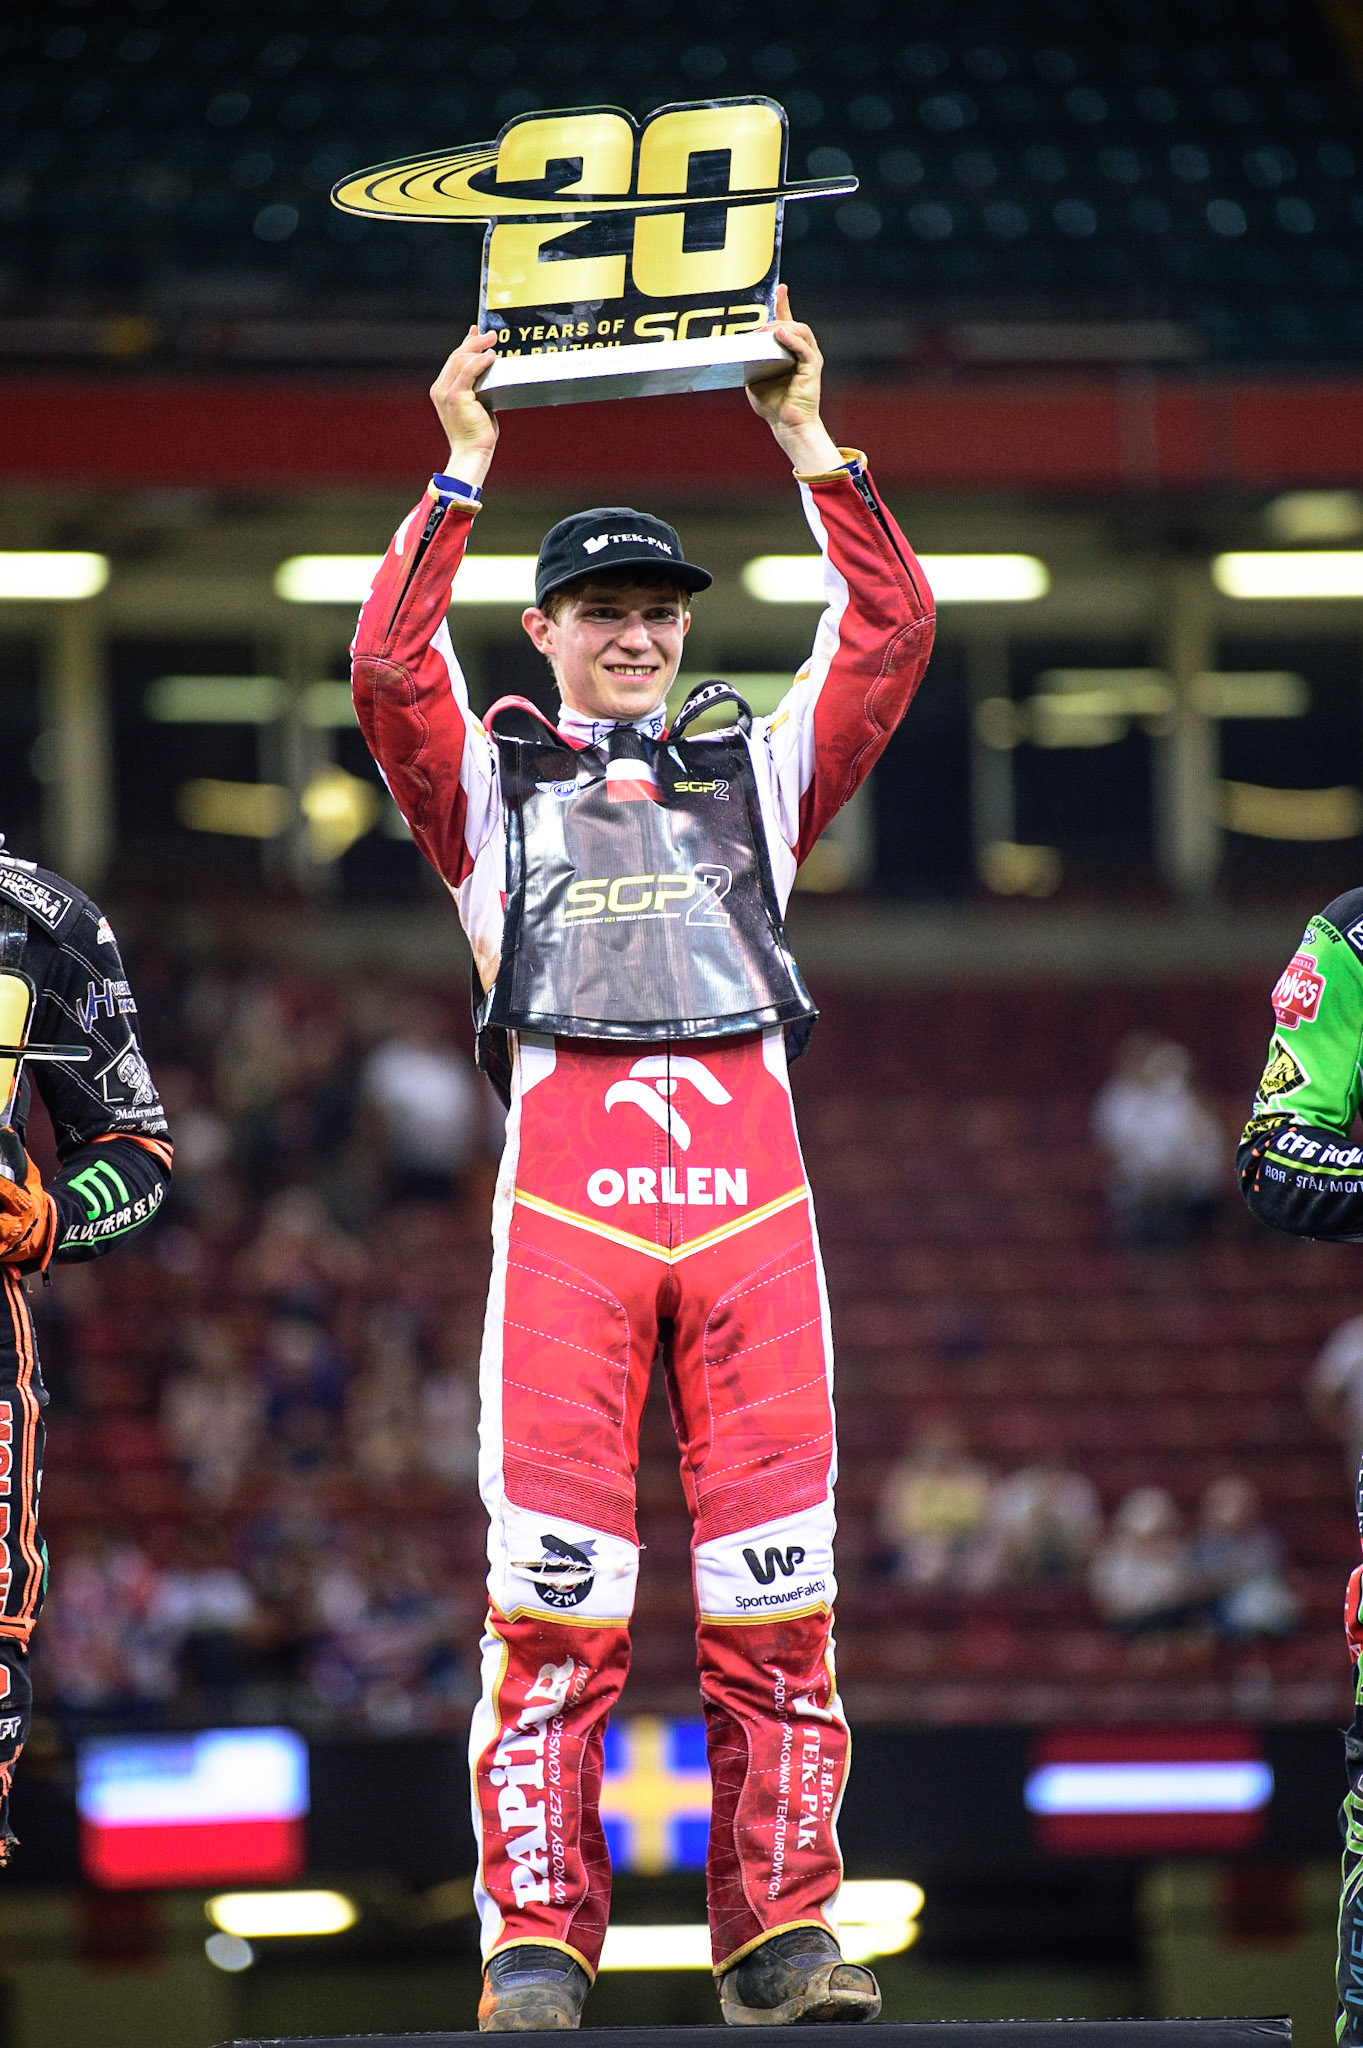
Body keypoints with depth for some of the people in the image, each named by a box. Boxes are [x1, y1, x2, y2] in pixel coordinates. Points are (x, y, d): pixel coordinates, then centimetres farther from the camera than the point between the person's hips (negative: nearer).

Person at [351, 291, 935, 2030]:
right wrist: (461, 470, 1)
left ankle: (781, 1935, -2)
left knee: (776, 1583, -3)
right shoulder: (491, 781, 19)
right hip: (567, 1180, -2)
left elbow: (890, 633, 14)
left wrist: (809, 442, 10)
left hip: (749, 1179, 2)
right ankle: (535, 1943, -7)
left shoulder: (757, 770, 25)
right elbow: (389, 668, 2)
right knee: (553, 1587, -8)